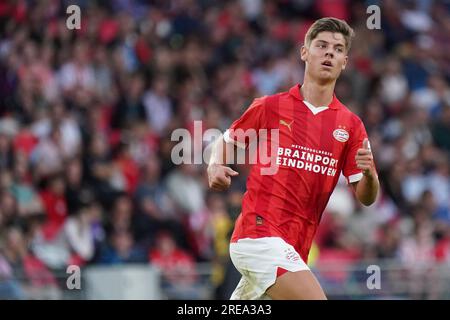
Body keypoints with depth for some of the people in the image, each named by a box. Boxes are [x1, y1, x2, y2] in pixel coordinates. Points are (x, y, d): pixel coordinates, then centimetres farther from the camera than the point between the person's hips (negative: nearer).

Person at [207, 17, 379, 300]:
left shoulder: (351, 125, 9)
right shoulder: (270, 107, 1)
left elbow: (366, 197, 6)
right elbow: (225, 140, 16)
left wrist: (369, 174, -16)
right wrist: (216, 166, -6)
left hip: (294, 249, 6)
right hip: (258, 234, -6)